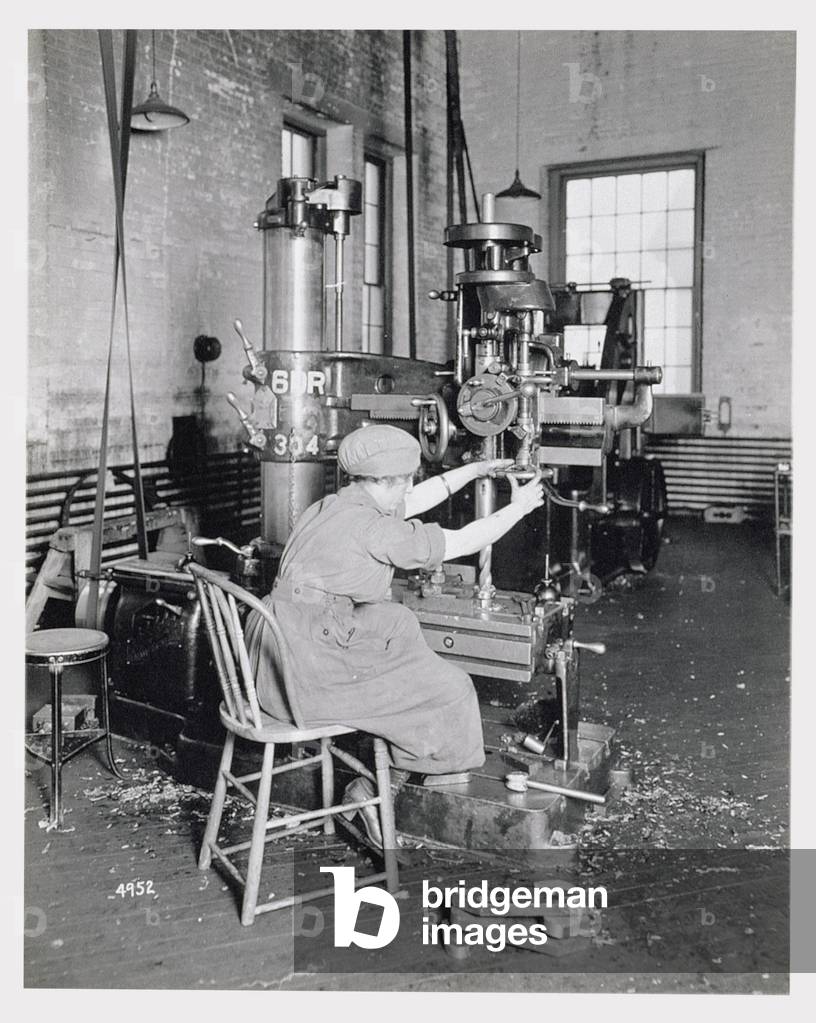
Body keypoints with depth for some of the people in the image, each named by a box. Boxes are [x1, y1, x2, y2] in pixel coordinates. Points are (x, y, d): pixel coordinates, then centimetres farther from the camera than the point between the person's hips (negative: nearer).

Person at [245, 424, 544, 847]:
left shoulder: (332, 506, 11)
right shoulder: (370, 528, -16)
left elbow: (412, 503, 23)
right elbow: (461, 543, -8)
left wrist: (473, 470, 26)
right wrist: (518, 508, 6)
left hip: (277, 656, 9)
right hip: (306, 671, -9)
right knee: (443, 691, 4)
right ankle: (371, 791, 17)